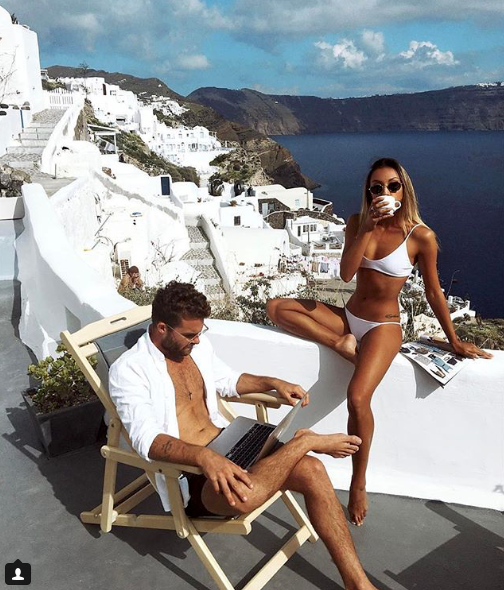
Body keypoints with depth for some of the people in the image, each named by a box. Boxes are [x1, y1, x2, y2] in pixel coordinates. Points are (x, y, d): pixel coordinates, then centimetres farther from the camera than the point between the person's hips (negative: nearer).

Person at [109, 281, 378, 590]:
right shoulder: (128, 370, -14)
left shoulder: (197, 344, 7)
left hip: (227, 444, 7)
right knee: (239, 494, -39)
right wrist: (204, 456, -43)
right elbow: (147, 440, -27)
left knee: (312, 471, -14)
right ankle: (306, 440, -12)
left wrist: (273, 383, 8)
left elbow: (227, 380, 24)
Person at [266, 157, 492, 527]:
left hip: (383, 326, -5)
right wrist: (369, 227, -22)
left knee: (358, 398, -29)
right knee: (276, 308, -11)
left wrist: (455, 341, 3)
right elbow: (346, 274, -14)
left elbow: (433, 292, -2)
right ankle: (342, 344, -13)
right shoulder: (358, 223, -1)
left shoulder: (421, 236, -11)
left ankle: (359, 485, -6)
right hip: (349, 316, 5)